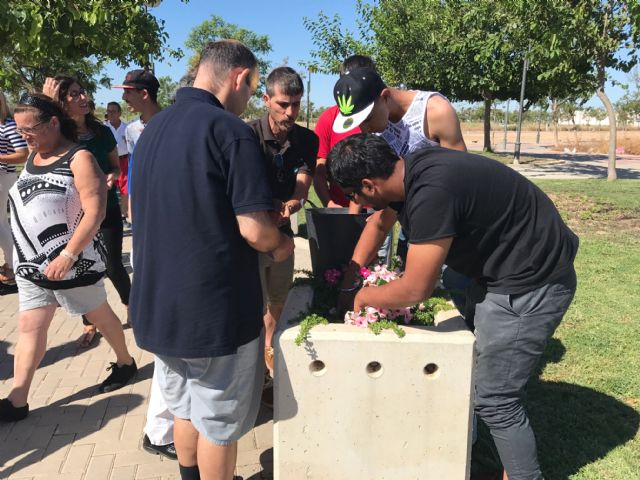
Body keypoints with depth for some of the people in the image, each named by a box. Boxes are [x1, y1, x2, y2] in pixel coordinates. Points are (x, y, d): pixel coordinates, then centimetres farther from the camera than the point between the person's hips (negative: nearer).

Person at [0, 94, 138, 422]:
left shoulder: (79, 159, -15)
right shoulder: (32, 157, 8)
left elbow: (95, 212, -22)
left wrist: (67, 255, -26)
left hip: (73, 262, -7)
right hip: (31, 263, 7)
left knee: (99, 315, 12)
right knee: (29, 327, 7)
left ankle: (125, 363, 33)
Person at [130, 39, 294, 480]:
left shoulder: (151, 129, 8)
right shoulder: (229, 130, -18)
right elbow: (254, 229, -23)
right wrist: (280, 245, -1)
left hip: (157, 303, 8)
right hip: (215, 307, -8)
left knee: (185, 409, 24)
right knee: (219, 422, 11)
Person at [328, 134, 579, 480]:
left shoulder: (431, 191, -32)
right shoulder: (406, 171, -3)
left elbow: (415, 289, -26)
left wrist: (364, 297, -8)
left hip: (532, 283, -10)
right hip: (501, 269, 10)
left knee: (494, 399, -5)